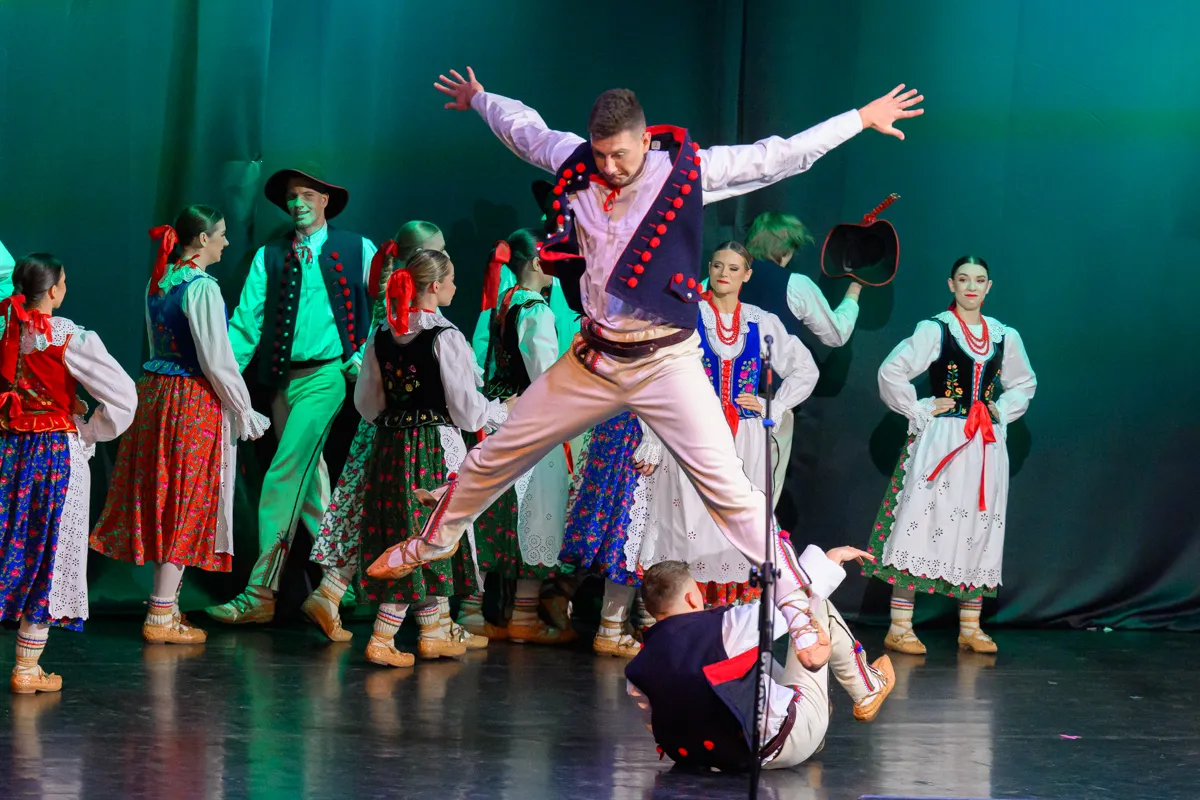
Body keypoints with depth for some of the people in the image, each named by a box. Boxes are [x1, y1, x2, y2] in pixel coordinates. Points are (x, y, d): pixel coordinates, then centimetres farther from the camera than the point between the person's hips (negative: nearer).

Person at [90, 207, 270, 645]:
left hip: (156, 391, 8)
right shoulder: (202, 288, -17)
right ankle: (161, 617, 0)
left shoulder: (158, 283, 8)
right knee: (186, 507, -1)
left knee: (163, 502, 14)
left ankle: (166, 604, 22)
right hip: (195, 403, -8)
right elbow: (217, 362, -18)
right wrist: (244, 412, -6)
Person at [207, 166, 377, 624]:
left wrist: (366, 354, -3)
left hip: (326, 375, -5)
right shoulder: (269, 257, 10)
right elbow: (247, 319, 3)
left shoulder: (357, 251, 3)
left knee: (284, 477, -14)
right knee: (309, 485, 12)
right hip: (283, 380, 5)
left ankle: (260, 594, -14)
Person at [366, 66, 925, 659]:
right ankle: (430, 545, 36)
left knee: (727, 487, -13)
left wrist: (861, 118, -9)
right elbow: (523, 127, 20)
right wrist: (479, 98, 37)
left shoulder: (688, 169, -11)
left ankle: (794, 603, -6)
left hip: (666, 361, -4)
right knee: (494, 457, 13)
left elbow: (778, 157, -8)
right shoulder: (575, 163, -1)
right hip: (592, 361, 4)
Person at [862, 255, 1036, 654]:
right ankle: (899, 628, -7)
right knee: (923, 523, -8)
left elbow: (1024, 383, 26)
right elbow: (891, 372, -7)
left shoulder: (1004, 336, 10)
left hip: (986, 445, 5)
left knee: (978, 531, 6)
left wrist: (1002, 412, 11)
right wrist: (920, 410, -7)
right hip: (940, 441, -5)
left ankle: (970, 628, 14)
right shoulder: (934, 330, -4)